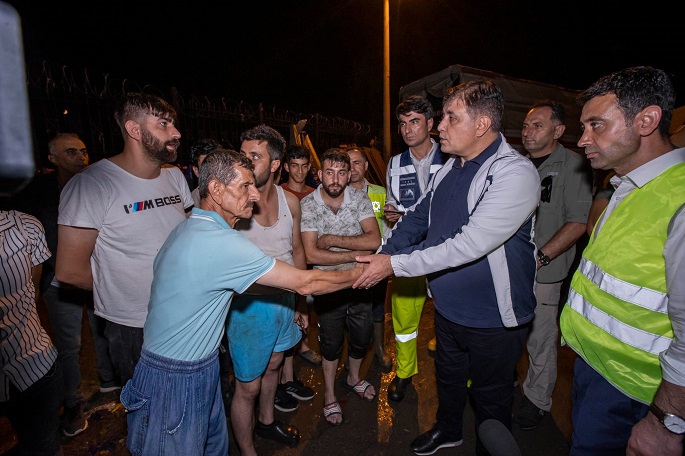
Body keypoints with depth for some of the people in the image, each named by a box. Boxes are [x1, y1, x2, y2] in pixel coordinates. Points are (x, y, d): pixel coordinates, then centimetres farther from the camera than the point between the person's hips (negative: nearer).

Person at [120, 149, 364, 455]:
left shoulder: (188, 227, 3)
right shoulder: (221, 242, -28)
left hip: (202, 367, 8)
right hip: (177, 381, -8)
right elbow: (304, 284, -23)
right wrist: (359, 275, -10)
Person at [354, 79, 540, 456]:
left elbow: (469, 244, -31)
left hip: (493, 317, -7)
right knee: (447, 376, 28)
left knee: (490, 397, 17)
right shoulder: (449, 169, 2)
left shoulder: (515, 173, -24)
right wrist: (379, 259, -4)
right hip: (448, 307, 7)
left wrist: (395, 264, -27)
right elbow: (417, 219, 7)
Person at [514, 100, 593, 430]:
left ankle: (537, 400, 29)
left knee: (540, 339, 7)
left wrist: (540, 257, -18)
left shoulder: (573, 165, -7)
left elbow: (578, 223, -12)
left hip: (543, 271, -5)